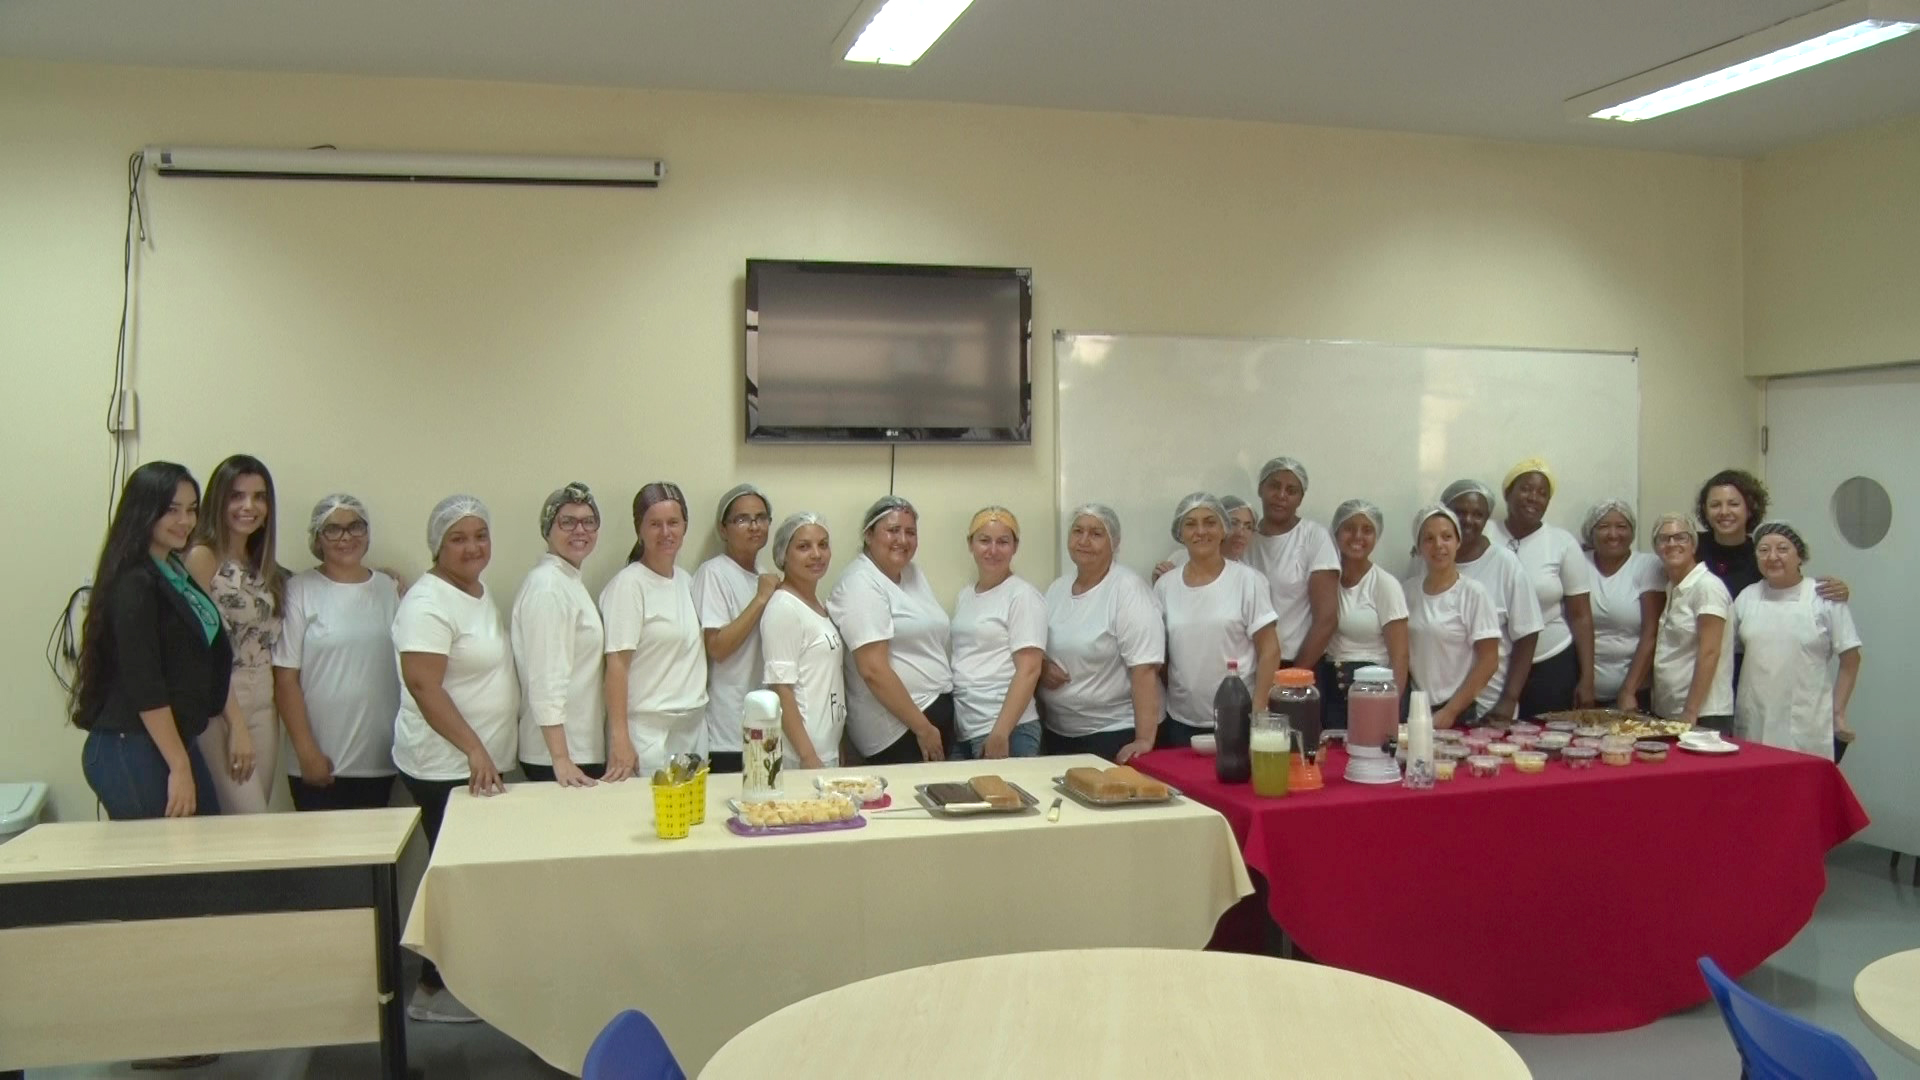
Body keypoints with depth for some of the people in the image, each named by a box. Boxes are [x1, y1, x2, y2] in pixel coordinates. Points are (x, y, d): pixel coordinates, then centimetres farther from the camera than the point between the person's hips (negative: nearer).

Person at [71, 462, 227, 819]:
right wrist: (179, 766, -18)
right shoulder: (134, 584, -14)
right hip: (131, 752, -8)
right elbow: (144, 686, -19)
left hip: (173, 742, 8)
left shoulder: (177, 572, 12)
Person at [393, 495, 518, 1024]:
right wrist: (474, 749, -26)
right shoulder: (428, 602, -16)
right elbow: (424, 687, -23)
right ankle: (431, 990, 12)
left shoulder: (481, 594, 12)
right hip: (446, 768, -8)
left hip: (483, 763, 9)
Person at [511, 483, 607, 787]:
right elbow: (545, 679, -21)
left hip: (583, 749, 9)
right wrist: (560, 760, -25)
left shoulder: (571, 580, 14)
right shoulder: (547, 586, -15)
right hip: (558, 754, -9)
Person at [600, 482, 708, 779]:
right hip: (649, 731, -7)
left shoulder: (685, 580, 10)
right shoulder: (628, 584, -11)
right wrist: (619, 739, -19)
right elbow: (617, 664, -15)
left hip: (694, 726, 7)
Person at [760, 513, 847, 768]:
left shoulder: (819, 605, 11)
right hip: (799, 757, -8)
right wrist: (808, 757, -20)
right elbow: (781, 689, -17)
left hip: (828, 752, 8)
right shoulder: (783, 608, -12)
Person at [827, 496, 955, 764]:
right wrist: (923, 728, -16)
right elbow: (873, 670, -20)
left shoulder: (913, 573, 12)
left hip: (936, 712, 8)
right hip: (898, 731, -8)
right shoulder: (862, 584, -13)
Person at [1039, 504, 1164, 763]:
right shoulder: (1057, 588, 8)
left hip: (1114, 735, -6)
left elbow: (1145, 670, -20)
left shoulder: (1129, 590, -13)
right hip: (1056, 733, 6)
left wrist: (1144, 741, -26)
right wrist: (1041, 667, -5)